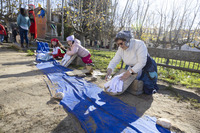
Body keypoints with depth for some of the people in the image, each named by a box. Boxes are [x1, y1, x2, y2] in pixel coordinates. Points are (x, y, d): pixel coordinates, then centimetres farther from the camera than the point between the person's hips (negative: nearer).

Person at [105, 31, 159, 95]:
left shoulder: (139, 44, -31)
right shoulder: (121, 49, -15)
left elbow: (142, 63, -36)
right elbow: (114, 61, -13)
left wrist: (129, 72, -43)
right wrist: (109, 70, -33)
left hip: (147, 68, -5)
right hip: (133, 68, 5)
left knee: (148, 91, -6)